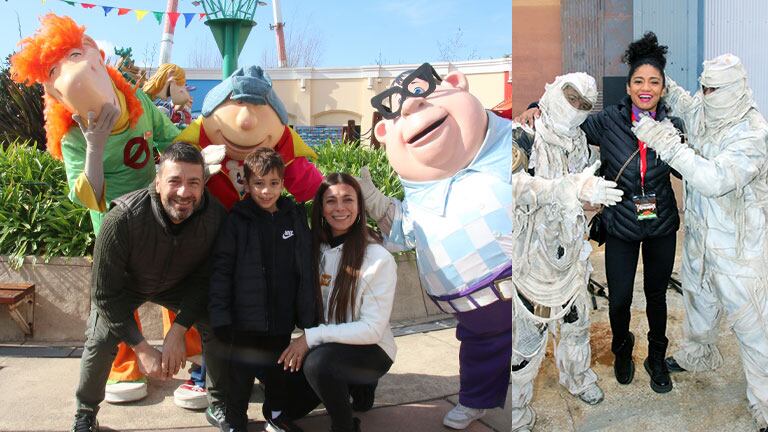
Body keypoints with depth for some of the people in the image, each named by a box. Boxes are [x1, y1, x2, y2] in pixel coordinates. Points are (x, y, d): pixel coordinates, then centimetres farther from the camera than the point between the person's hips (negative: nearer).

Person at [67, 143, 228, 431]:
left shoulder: (215, 216, -30)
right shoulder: (122, 220, -39)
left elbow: (205, 279, -15)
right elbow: (105, 293, -29)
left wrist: (177, 331, -24)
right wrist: (142, 349, -29)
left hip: (178, 284, 3)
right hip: (123, 285, -2)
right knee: (102, 340, -20)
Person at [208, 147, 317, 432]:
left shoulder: (295, 217, 1)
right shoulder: (238, 221, -9)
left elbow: (306, 268, 6)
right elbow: (221, 270, -10)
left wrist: (308, 312, 6)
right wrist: (220, 315, -15)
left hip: (283, 318, 3)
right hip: (247, 319, -3)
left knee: (278, 370, 20)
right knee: (242, 374, 9)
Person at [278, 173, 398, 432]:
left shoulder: (379, 258, -18)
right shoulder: (315, 250, -1)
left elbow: (372, 329, -20)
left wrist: (312, 337, -22)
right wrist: (303, 342, -12)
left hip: (370, 350, -6)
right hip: (325, 346, 6)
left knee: (318, 361, -33)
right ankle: (351, 386, 22)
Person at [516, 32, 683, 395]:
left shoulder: (673, 127, -9)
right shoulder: (608, 121, -13)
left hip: (662, 227, 1)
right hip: (621, 226, -1)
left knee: (656, 296, 16)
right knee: (619, 300, 8)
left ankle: (656, 358, 40)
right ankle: (622, 348, 40)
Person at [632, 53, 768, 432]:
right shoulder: (701, 114, -3)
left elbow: (716, 179, -37)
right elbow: (680, 100, 22)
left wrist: (668, 144, -38)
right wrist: (661, 80, 2)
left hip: (735, 247, -8)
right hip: (699, 234, 8)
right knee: (698, 298, 27)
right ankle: (699, 355, 53)